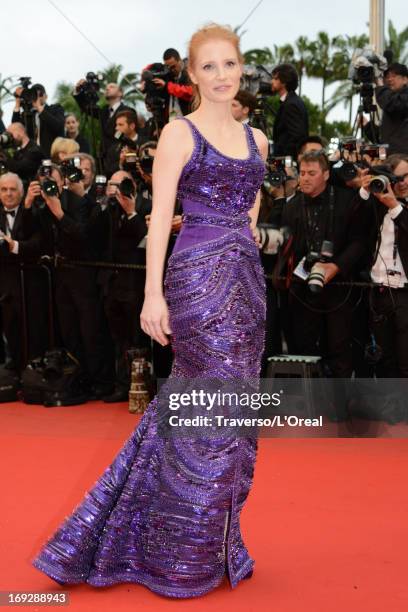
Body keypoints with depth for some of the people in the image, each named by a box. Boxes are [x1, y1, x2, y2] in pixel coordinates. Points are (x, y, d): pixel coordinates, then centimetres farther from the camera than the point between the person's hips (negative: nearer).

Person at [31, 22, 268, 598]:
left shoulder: (256, 139, 15)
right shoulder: (179, 133, -3)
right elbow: (160, 216, -9)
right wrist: (153, 293, -17)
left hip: (247, 276, 6)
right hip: (199, 275, -6)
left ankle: (217, 539, 26)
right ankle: (185, 557, 13)